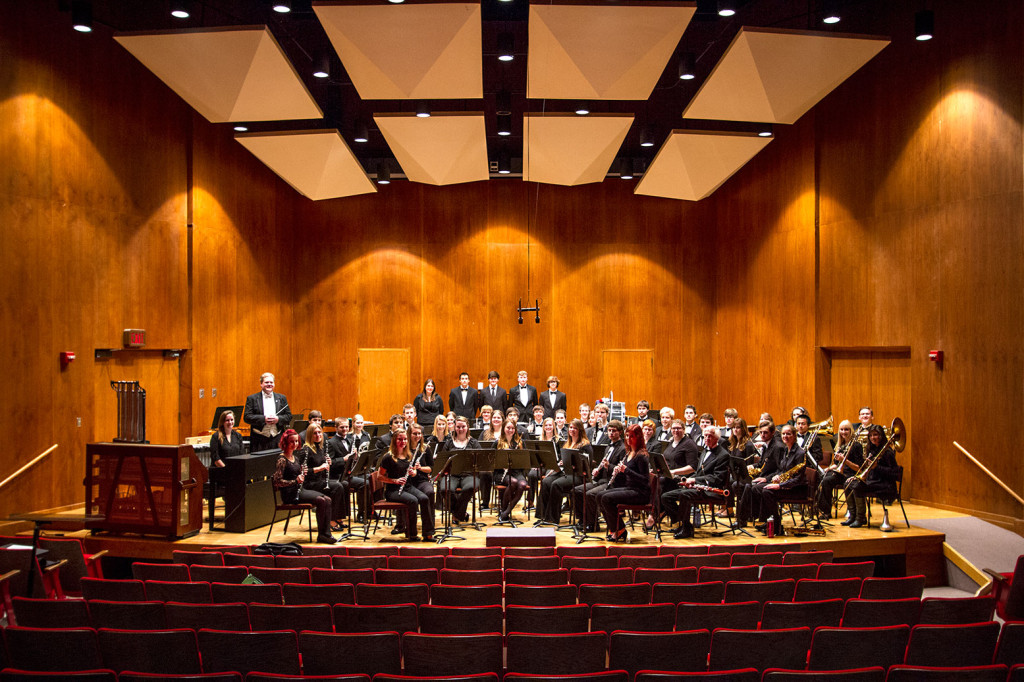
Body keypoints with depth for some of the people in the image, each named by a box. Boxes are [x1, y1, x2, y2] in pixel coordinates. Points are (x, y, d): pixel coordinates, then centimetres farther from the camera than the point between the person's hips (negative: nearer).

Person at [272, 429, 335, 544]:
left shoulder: (295, 458, 15)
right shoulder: (282, 460, -10)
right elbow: (277, 482, -17)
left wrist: (303, 473, -1)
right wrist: (295, 481, -26)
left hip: (299, 490, 8)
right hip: (289, 494, -8)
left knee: (327, 499, -12)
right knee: (320, 500, -23)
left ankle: (326, 534, -16)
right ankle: (321, 535, -11)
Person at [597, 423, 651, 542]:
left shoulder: (641, 455, -14)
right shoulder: (629, 453, 14)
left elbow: (645, 480, -20)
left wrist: (626, 469, -25)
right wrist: (618, 470, 0)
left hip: (640, 493, -9)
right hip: (628, 488, 9)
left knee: (607, 498, -23)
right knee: (600, 495, -3)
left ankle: (620, 530, -8)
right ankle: (613, 528, 3)